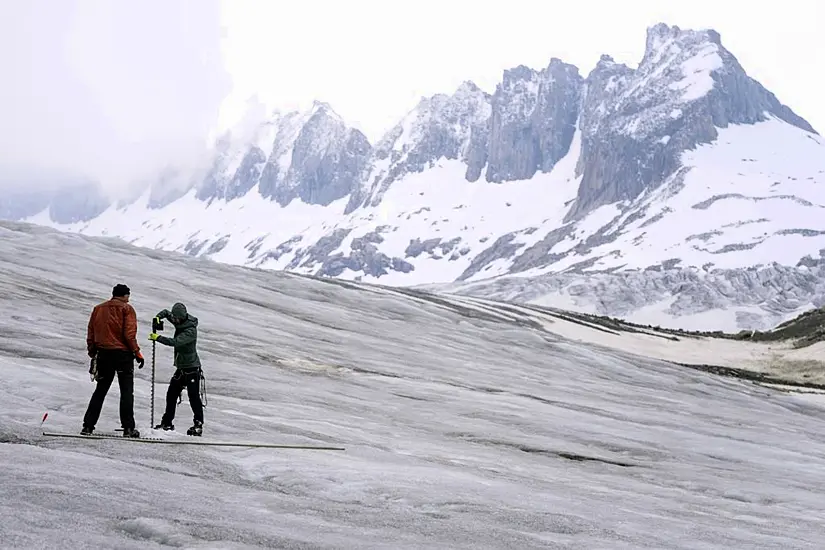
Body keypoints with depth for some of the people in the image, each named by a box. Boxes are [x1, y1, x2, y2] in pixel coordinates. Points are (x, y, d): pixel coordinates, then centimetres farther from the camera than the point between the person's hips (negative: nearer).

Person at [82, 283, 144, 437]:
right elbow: (129, 334, -12)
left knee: (100, 390, 13)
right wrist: (137, 353, -7)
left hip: (103, 354, 5)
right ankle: (128, 428, -7)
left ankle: (88, 426, 9)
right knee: (127, 391, -1)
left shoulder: (98, 309, 13)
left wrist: (92, 354, 16)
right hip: (123, 355, -5)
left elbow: (90, 334, 11)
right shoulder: (126, 309, -4)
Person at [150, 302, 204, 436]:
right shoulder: (180, 322, 5)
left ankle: (198, 425, -5)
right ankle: (167, 422, 19)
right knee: (171, 394, 10)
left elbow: (175, 342, -32)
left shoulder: (191, 330, -21)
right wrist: (158, 317, -3)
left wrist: (158, 338, -26)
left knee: (193, 396, -9)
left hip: (192, 368, -9)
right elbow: (166, 312, 19)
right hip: (180, 367, 9)